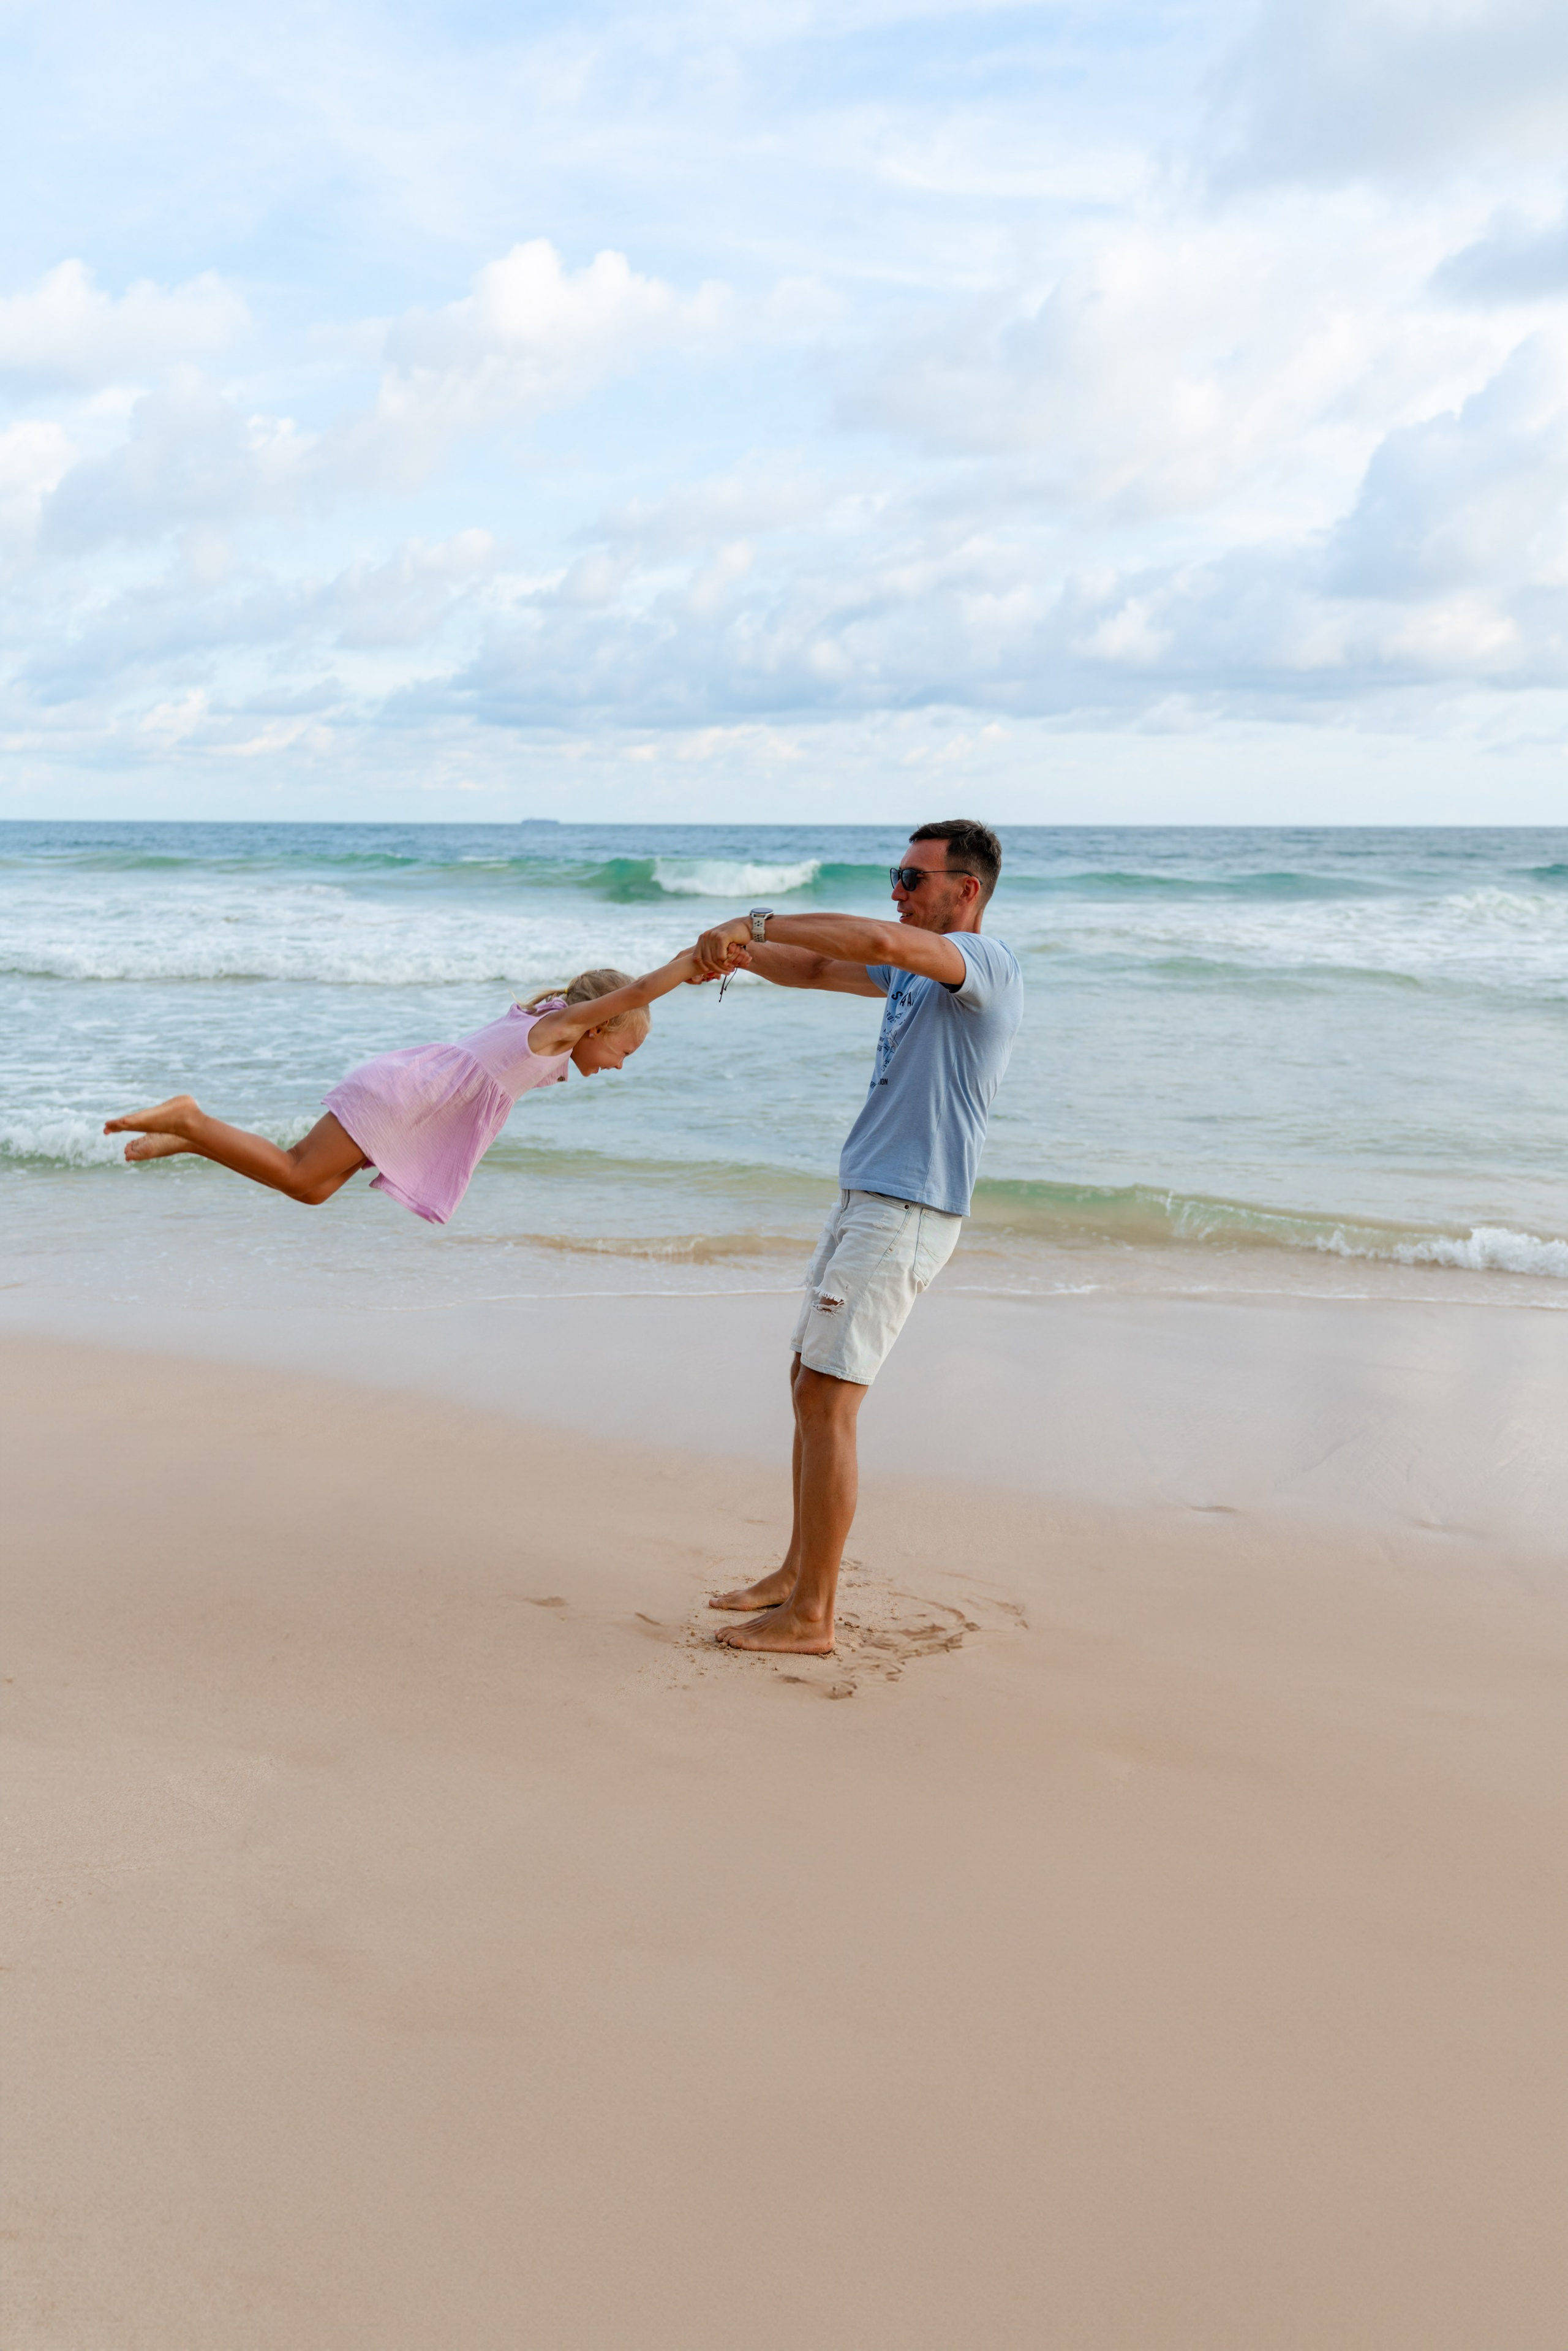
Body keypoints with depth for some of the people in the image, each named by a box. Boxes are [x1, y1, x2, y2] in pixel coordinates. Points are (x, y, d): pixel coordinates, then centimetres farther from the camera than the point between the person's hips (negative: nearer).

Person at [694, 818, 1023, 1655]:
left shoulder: (986, 964, -12)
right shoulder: (917, 968, 18)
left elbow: (875, 939, -30)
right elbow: (814, 970, 24)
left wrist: (757, 921, -21)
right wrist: (739, 950, 4)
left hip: (907, 1215, -10)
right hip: (864, 1201, 10)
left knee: (826, 1399, -10)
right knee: (809, 1383, 14)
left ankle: (809, 1617, -4)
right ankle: (799, 1572, 26)